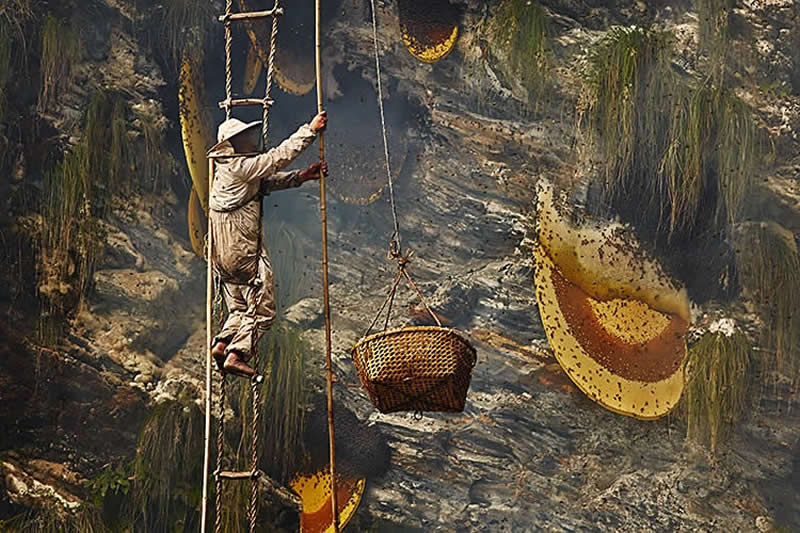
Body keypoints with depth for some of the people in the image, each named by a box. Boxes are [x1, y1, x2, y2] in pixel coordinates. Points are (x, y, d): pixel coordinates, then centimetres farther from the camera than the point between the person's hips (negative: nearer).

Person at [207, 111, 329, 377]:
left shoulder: (225, 169, 17)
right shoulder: (241, 166, -12)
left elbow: (269, 181, 21)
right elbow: (280, 155, -10)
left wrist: (301, 176, 13)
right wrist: (311, 130, -3)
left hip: (224, 255, 9)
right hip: (245, 253, -9)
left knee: (239, 307, 17)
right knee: (262, 310, -3)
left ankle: (222, 343, -1)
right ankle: (236, 354, -11)